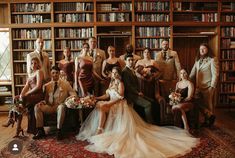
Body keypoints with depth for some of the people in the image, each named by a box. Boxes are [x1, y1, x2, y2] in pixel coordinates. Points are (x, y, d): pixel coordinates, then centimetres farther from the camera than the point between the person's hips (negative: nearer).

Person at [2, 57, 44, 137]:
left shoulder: (39, 72, -3)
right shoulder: (30, 74, 22)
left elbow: (38, 86, -15)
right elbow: (26, 86, 12)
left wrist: (26, 94, -14)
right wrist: (21, 94, -6)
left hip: (38, 95, -7)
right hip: (31, 94, 8)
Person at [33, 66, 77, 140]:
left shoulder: (66, 84, 8)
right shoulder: (47, 86, 14)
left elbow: (73, 94, 3)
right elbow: (46, 98, 16)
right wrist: (43, 102, -8)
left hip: (60, 106, -3)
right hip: (50, 106, 3)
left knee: (61, 107, -38)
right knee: (37, 107, -21)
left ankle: (59, 131, -29)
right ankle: (40, 130, -15)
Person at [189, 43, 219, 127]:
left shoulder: (212, 60, -6)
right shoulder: (198, 60, 14)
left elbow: (215, 74, -11)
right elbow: (192, 73, 14)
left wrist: (212, 87, -16)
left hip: (208, 86, -6)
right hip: (199, 86, 6)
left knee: (208, 104, 3)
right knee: (196, 102, 3)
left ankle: (208, 121, 21)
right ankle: (210, 116, 20)